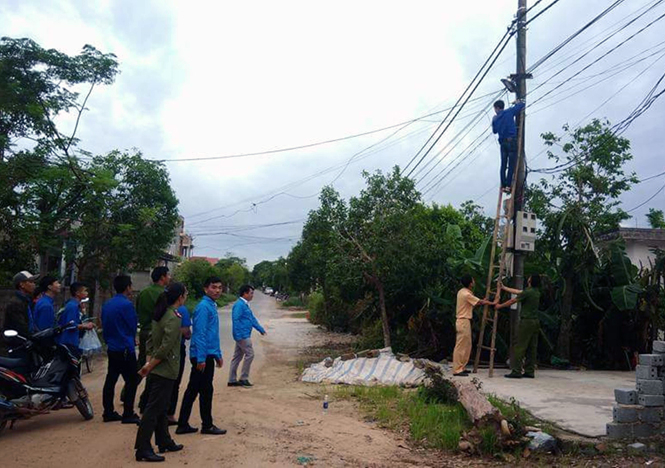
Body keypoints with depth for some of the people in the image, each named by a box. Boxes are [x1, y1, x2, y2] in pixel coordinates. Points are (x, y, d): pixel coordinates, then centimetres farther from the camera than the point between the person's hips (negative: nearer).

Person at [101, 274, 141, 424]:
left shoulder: (107, 304, 8)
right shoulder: (127, 305, -15)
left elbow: (104, 325, 14)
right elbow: (133, 326, -7)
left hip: (112, 348, 8)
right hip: (125, 349, -8)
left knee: (111, 380, 12)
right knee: (131, 381, -1)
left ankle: (108, 412, 18)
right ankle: (128, 414, 0)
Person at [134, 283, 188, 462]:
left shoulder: (160, 314, 9)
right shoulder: (174, 318, -19)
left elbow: (152, 340, 15)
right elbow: (166, 348, -23)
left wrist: (150, 363, 13)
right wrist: (150, 366, -14)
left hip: (157, 370, 9)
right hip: (165, 370, -9)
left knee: (161, 408, 18)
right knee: (153, 410, -4)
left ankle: (164, 442, 30)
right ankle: (143, 449, 0)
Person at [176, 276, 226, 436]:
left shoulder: (212, 306, 15)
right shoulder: (203, 307, -15)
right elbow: (200, 334, -20)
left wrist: (218, 354, 22)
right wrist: (201, 358, -22)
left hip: (208, 355, 9)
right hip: (203, 356, -9)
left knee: (192, 390, 13)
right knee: (206, 391, 2)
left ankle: (183, 424, 20)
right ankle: (207, 425, 14)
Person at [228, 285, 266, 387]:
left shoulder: (245, 305, 17)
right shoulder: (239, 305, -15)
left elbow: (252, 319, 25)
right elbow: (235, 320, -21)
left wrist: (261, 329, 28)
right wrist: (238, 336, -24)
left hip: (244, 336, 10)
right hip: (242, 335, -10)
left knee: (237, 357, 11)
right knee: (249, 354, -6)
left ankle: (232, 380, 16)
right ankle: (243, 378, 1)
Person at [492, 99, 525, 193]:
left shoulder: (495, 119, 8)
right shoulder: (509, 112, 0)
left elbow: (494, 130, 22)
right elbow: (522, 105, 5)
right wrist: (517, 102, 25)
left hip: (503, 142, 3)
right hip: (512, 141, -3)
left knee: (503, 165, 9)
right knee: (511, 165, -4)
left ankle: (503, 185, 6)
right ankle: (508, 185, -12)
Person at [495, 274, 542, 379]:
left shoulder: (528, 292, -13)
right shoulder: (537, 292, 13)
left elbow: (512, 301, -5)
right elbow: (518, 292, 23)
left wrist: (500, 306, 9)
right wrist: (504, 288, 31)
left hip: (526, 321, -8)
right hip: (535, 322, 9)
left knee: (520, 347, -7)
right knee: (532, 348, 9)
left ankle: (516, 371, -8)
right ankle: (530, 371, 12)